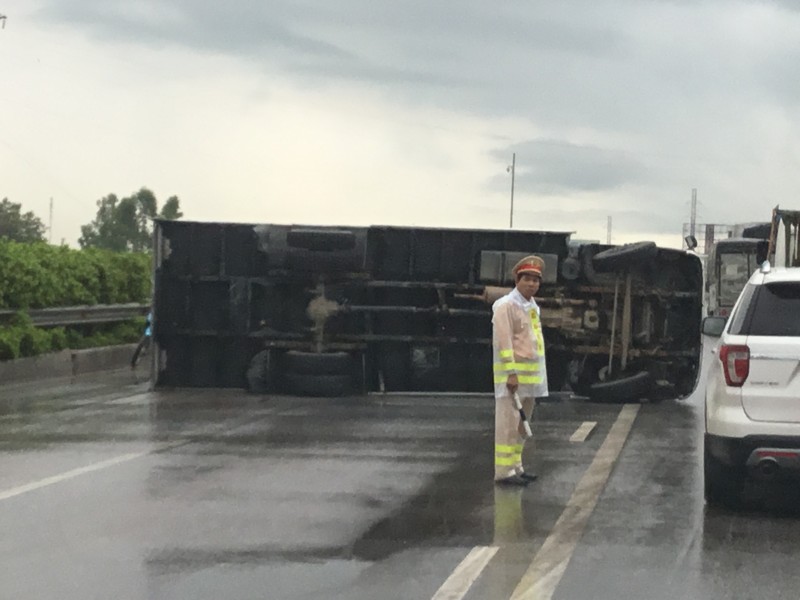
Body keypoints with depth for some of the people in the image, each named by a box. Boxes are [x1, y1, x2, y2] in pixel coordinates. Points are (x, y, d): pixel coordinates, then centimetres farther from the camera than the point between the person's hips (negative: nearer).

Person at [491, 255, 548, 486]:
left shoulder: (533, 307, 16)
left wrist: (538, 376, 18)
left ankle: (516, 466, 19)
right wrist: (511, 373, -22)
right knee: (508, 421, -8)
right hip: (513, 373, -9)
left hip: (531, 375, 9)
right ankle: (504, 470, -7)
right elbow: (503, 340, -17)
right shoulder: (506, 305, -11)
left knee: (522, 422, 12)